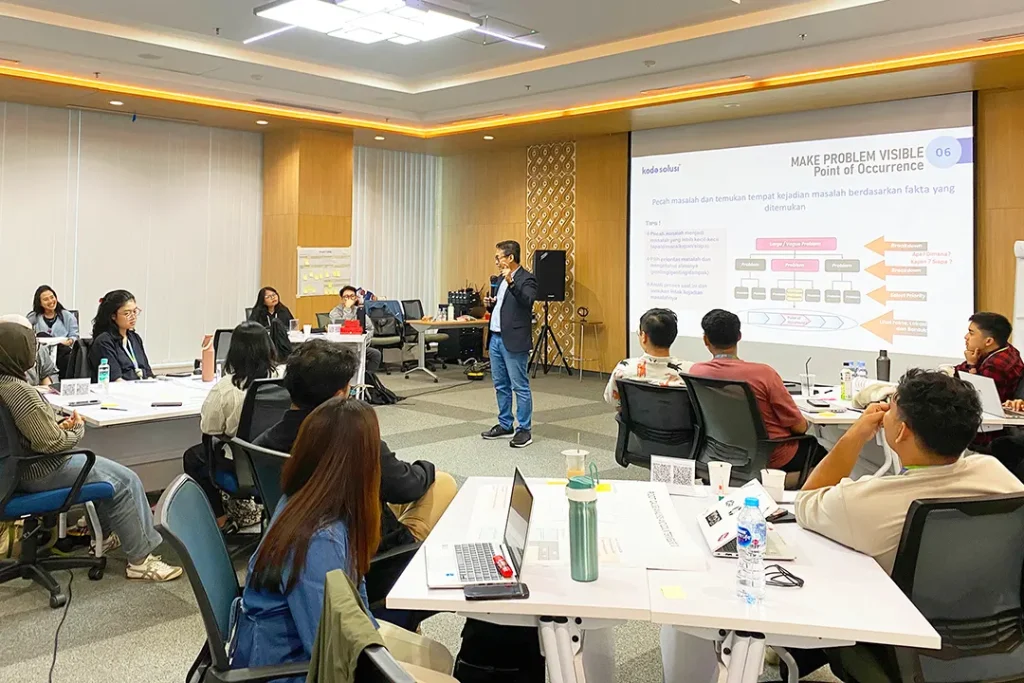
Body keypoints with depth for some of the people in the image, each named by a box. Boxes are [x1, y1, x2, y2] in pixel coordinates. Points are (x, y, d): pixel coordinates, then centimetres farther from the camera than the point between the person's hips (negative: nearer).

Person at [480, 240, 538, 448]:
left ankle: (525, 430, 4)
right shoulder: (501, 279, 17)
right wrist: (490, 304, 5)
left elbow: (527, 301, -27)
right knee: (501, 386, 15)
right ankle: (505, 425, 25)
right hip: (496, 338, 9)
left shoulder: (526, 279, -9)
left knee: (520, 386, -3)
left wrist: (511, 282, -36)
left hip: (513, 341, -9)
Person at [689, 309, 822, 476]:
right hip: (774, 458, -5)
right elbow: (799, 426, -16)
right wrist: (805, 424, 5)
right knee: (817, 447, 27)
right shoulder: (763, 373, -26)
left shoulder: (696, 372, -14)